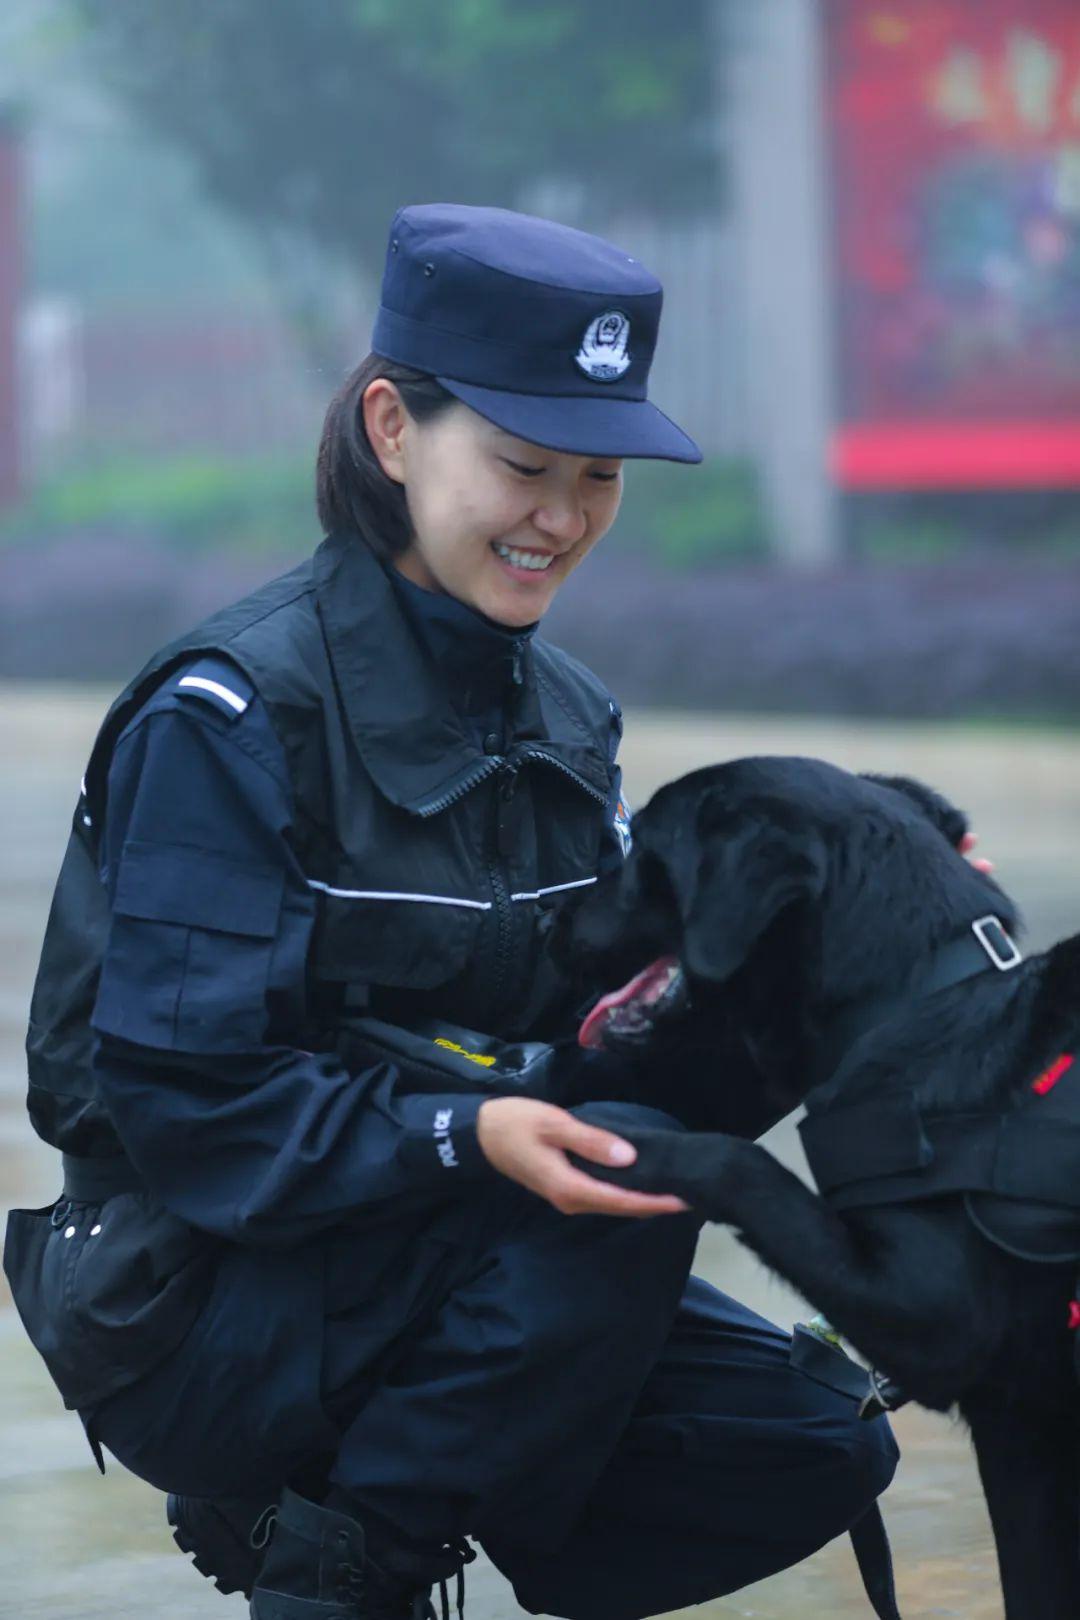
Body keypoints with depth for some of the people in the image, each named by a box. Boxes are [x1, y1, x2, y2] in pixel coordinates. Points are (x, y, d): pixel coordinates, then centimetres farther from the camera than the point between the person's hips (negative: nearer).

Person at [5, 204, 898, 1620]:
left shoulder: (562, 718, 8)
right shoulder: (232, 716, -17)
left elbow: (578, 1025, 7)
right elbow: (188, 1103, -21)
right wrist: (462, 1136, -34)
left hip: (422, 1265, 8)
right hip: (197, 1306, -8)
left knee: (816, 1452, -5)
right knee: (632, 1200, -28)